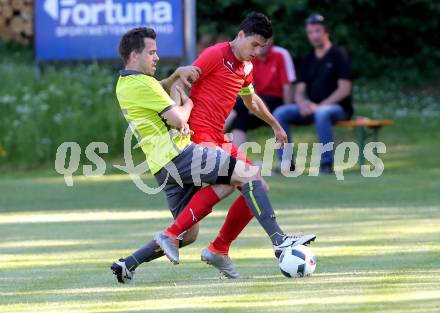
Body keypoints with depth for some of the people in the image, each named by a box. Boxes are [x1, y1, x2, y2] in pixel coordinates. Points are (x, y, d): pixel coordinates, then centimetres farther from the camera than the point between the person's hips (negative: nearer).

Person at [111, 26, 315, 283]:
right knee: (248, 174, -13)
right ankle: (280, 240, -23)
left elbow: (158, 93, 35)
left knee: (188, 234, 15)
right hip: (178, 154, -10)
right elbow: (178, 120, -15)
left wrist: (177, 74, 14)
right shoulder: (143, 84, -11)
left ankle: (127, 264, 8)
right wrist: (187, 104, 8)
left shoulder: (124, 85, 18)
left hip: (163, 169, 10)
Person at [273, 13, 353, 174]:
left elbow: (344, 89, -10)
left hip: (338, 107, -6)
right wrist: (303, 104, -11)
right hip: (311, 108, 6)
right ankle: (286, 163, -14)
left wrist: (320, 106, -18)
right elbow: (299, 91, 14)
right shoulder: (307, 60, 17)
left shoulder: (338, 55, -2)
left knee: (322, 114, -40)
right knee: (279, 113, -14)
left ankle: (326, 163, -33)